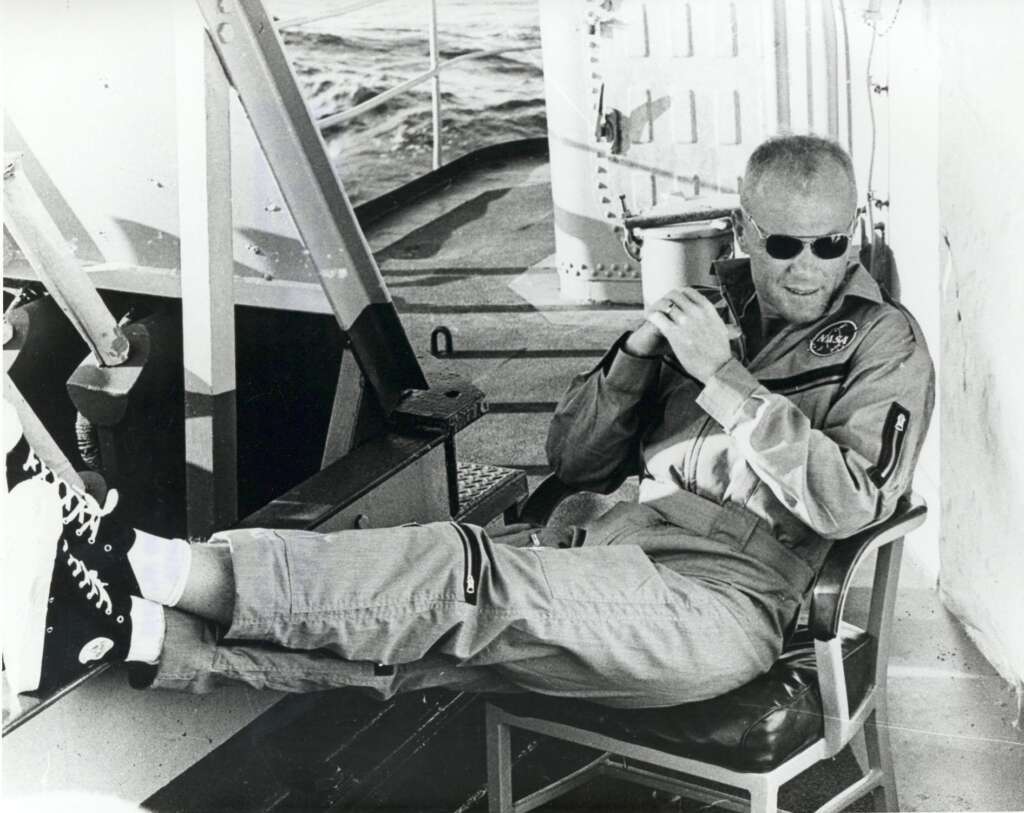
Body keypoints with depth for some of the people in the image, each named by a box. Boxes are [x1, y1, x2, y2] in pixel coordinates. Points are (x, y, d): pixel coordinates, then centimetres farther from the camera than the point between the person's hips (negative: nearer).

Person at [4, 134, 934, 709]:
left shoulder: (883, 342, 7)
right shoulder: (711, 310, 20)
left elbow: (848, 500, -11)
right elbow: (574, 459, 14)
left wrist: (723, 377, -14)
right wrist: (637, 355, -3)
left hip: (714, 602, -5)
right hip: (602, 561, 5)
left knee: (464, 576, -27)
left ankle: (152, 567, -30)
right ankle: (133, 628, -27)